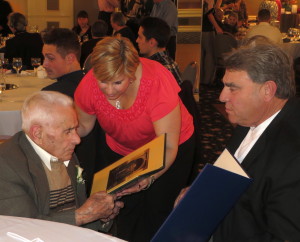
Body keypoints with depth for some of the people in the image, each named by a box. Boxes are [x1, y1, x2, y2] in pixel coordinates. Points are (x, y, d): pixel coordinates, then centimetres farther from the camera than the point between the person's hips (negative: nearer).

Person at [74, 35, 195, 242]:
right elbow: (83, 126, -3)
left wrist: (149, 178, -49)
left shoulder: (157, 81, -35)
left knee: (158, 210, 0)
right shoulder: (88, 86, -24)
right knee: (128, 211, 0)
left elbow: (168, 147, -32)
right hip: (122, 151, 3)